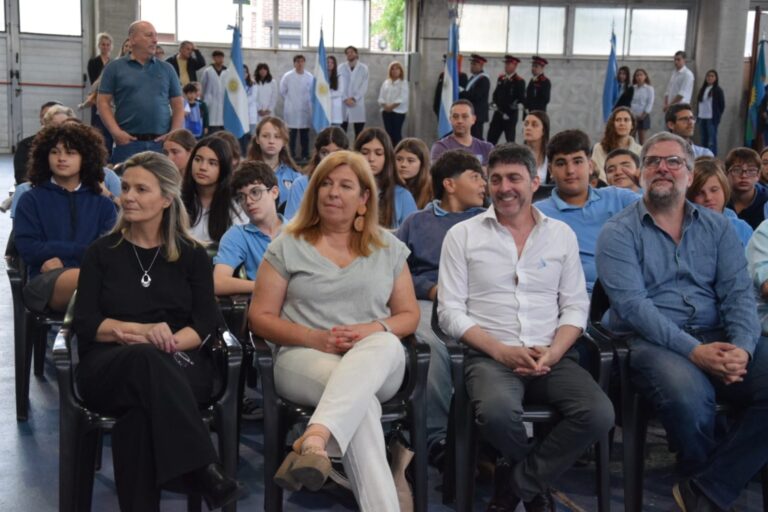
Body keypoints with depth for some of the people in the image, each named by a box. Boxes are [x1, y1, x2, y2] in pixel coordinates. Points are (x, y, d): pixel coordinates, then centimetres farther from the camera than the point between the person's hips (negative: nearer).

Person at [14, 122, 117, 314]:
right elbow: (28, 249, 0)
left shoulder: (103, 204, 18)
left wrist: (61, 260, -7)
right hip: (44, 283, -2)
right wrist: (81, 250, -2)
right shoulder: (31, 200, 14)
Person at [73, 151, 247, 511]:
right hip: (110, 367, 0)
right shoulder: (101, 252, 13)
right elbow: (85, 323, 1)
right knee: (146, 358, -39)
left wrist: (168, 341, -18)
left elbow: (206, 322, 3)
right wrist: (141, 331, -16)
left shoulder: (192, 255, 15)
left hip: (178, 367, 1)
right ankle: (203, 471, -46)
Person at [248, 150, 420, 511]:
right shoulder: (287, 247, 7)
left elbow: (409, 314, 14)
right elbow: (260, 317, 5)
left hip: (376, 361, 2)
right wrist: (315, 338, -13)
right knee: (360, 399, -38)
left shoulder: (388, 248, 13)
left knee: (385, 344, -39)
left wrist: (375, 328, -10)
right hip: (305, 356, -1)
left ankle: (314, 441, -55)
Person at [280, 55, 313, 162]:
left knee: (305, 133, 7)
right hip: (291, 109, -2)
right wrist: (290, 101, 10)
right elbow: (282, 91, 5)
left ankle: (305, 155, 13)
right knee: (292, 133, -2)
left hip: (306, 109, 2)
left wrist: (306, 101, 11)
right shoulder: (287, 76, -5)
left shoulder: (309, 76, -1)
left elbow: (312, 91, 10)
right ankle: (291, 155, 4)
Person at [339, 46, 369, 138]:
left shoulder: (363, 68, 5)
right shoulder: (341, 68, 7)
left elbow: (364, 86, -1)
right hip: (343, 104, 1)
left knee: (359, 132, 0)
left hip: (358, 104, 0)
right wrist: (345, 99, -11)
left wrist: (354, 99, -11)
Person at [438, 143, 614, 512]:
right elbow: (450, 312, 0)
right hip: (490, 355, -2)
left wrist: (552, 353, -10)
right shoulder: (462, 235, 5)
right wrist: (502, 351, -13)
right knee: (498, 412, -35)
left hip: (552, 356, 3)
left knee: (598, 413, -26)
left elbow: (575, 306, 10)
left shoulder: (562, 234, 12)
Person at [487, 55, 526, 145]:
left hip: (511, 114, -6)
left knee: (510, 140, -2)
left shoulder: (519, 81, -8)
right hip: (498, 113, 6)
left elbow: (521, 98, -11)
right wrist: (497, 105, 3)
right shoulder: (501, 78, 12)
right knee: (491, 138, 3)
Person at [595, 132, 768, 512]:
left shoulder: (717, 227, 16)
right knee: (688, 393, -35)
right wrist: (693, 350, -22)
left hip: (718, 337, 4)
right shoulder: (618, 233, 3)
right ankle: (722, 479, -1)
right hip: (651, 341, -4)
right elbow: (631, 304, -10)